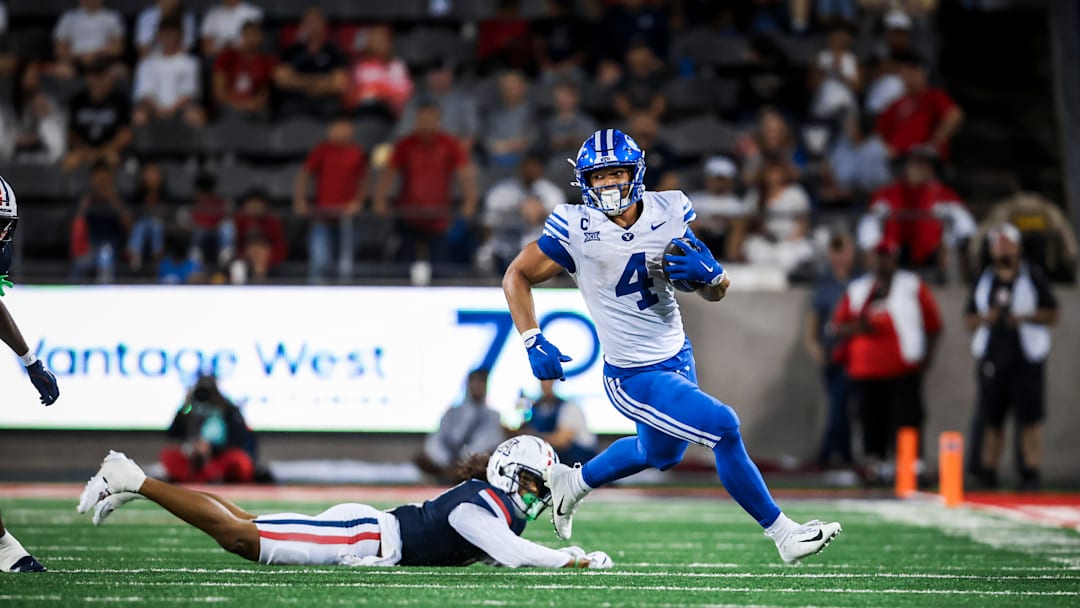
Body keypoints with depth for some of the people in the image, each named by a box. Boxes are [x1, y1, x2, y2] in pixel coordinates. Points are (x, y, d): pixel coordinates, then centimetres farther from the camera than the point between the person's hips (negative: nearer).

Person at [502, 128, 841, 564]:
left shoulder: (669, 213, -6)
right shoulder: (575, 229, -18)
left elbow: (716, 293, 2)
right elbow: (517, 276, -5)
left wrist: (708, 272, -22)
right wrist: (533, 342, -17)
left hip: (678, 358, 7)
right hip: (633, 377, -7)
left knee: (660, 454, 29)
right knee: (722, 428, -19)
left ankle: (573, 483, 53)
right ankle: (782, 535, -5)